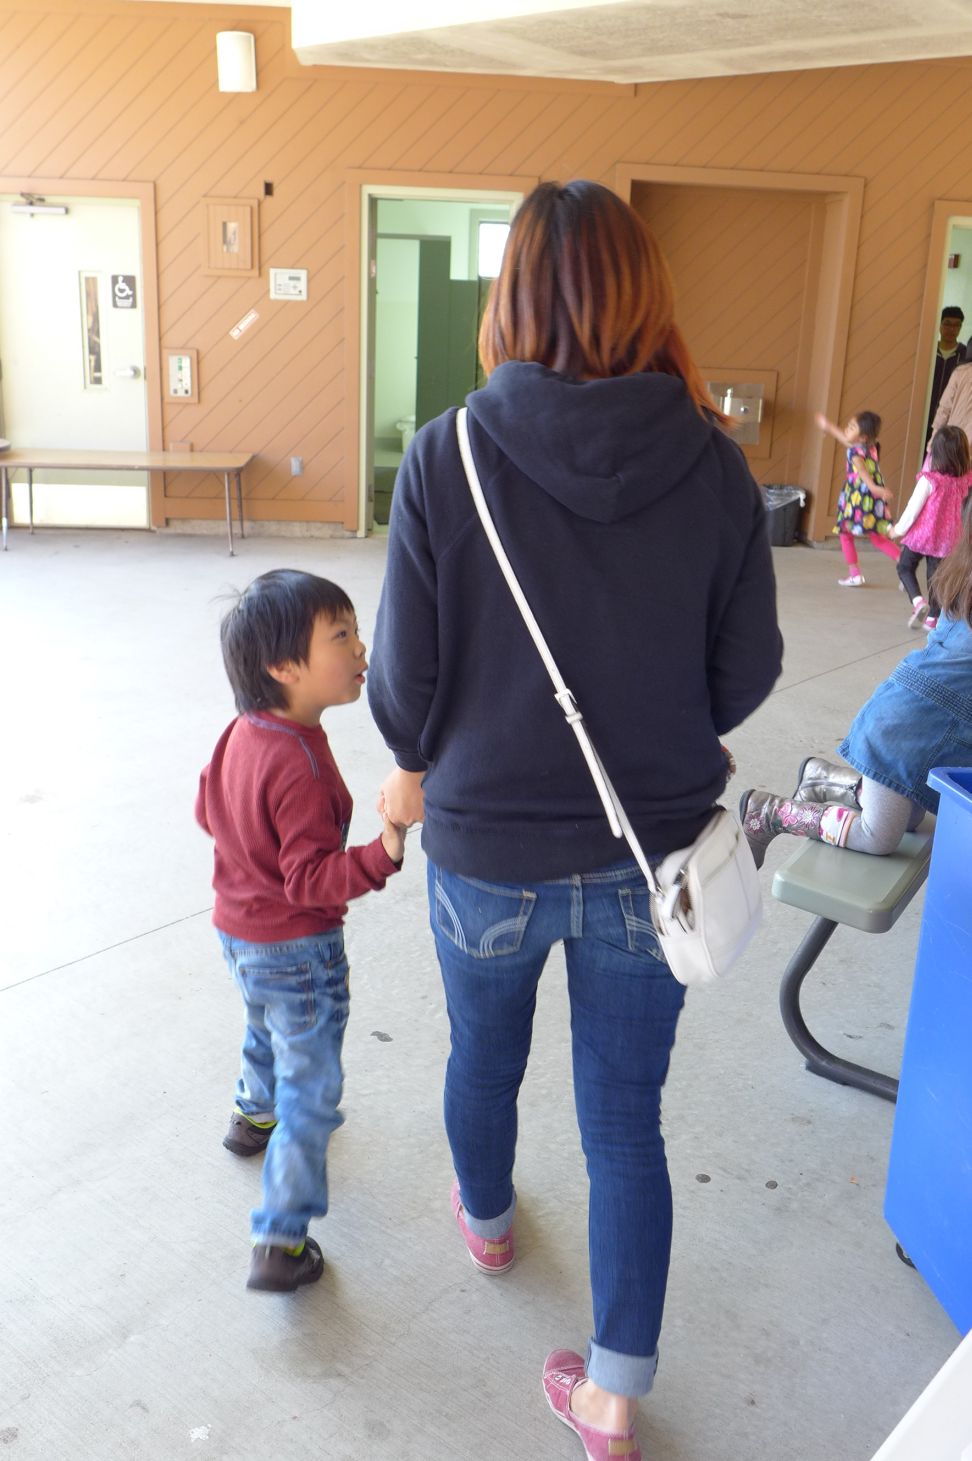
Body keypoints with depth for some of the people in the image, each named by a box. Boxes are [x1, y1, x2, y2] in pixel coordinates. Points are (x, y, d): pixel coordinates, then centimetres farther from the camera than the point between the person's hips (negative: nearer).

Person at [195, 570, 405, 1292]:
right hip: (297, 948, -9)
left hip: (238, 929, 9)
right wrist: (382, 854, -45)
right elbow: (312, 879, -32)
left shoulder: (241, 732, -4)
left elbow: (209, 812, 10)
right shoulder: (301, 766, -32)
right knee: (311, 1092, 4)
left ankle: (254, 1113, 61)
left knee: (268, 1032, 35)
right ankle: (281, 1243, 11)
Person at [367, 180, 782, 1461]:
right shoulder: (713, 463, -11)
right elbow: (747, 669, -3)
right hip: (651, 854, 1)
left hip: (488, 846, 0)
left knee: (485, 1054, 27)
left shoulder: (447, 457, -17)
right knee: (626, 1120, 15)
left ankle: (487, 1219, 56)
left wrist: (421, 766, 11)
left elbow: (407, 674, -11)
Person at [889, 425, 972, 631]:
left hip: (922, 533, -4)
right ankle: (933, 618, 17)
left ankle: (918, 601, -7)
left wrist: (898, 529, -1)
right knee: (936, 575, 13)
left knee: (905, 567, 15)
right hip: (946, 538, 4)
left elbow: (914, 507, -12)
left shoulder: (929, 480, -19)